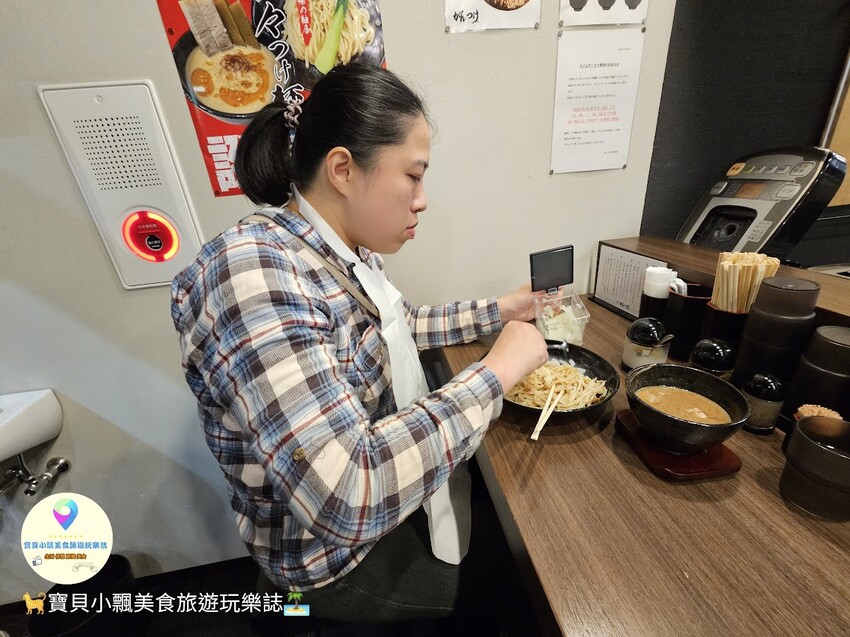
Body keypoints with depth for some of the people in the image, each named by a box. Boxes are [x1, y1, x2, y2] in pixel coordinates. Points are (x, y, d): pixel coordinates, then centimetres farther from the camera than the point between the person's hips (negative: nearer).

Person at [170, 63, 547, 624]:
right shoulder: (256, 273, -33)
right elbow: (348, 498, -39)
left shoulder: (342, 251, -5)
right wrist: (495, 372, -30)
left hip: (386, 489, 7)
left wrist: (498, 311, 8)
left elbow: (400, 325, 12)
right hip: (337, 554, -6)